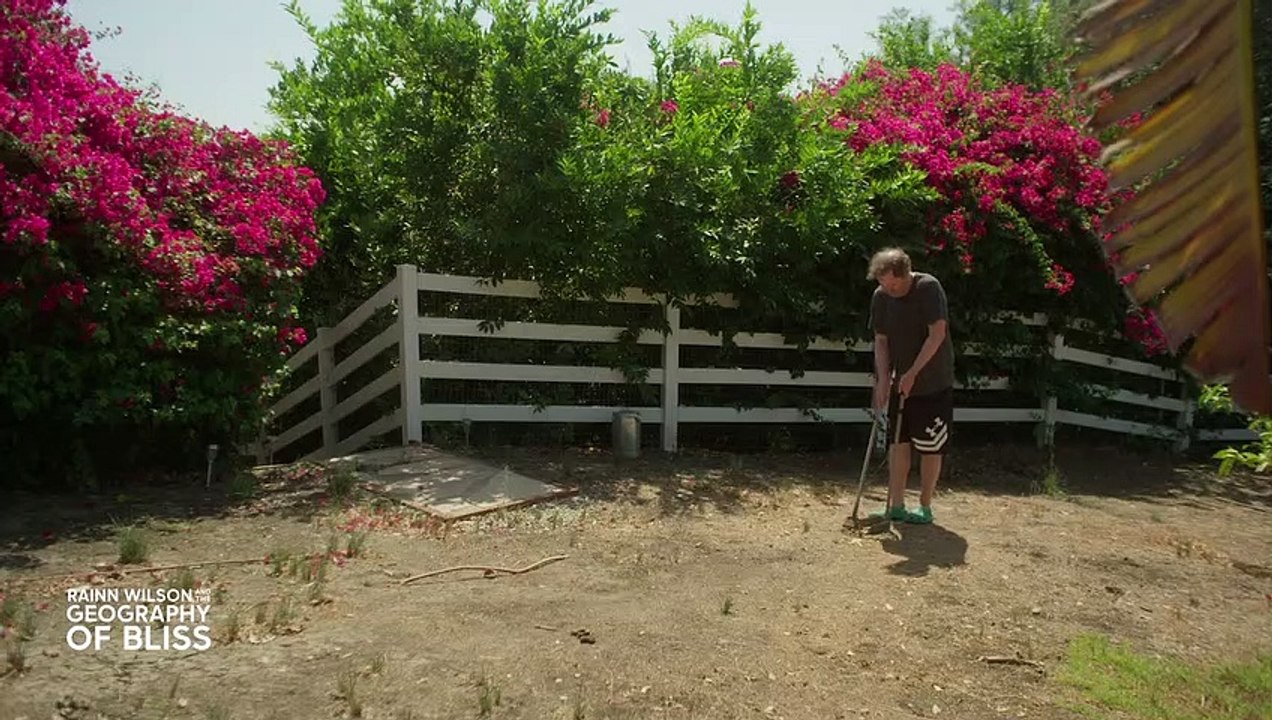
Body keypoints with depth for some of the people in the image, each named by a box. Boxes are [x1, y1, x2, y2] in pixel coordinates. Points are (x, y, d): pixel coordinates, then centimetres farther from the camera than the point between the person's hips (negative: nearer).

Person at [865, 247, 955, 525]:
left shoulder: (929, 288, -18)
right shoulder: (880, 297, -3)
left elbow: (937, 335, -20)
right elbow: (881, 341, 3)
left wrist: (912, 373, -20)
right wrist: (883, 379, -7)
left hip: (933, 383, -5)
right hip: (900, 383, 5)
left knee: (930, 447, 3)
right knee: (898, 442, 6)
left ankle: (925, 508, 14)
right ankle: (896, 506, 13)